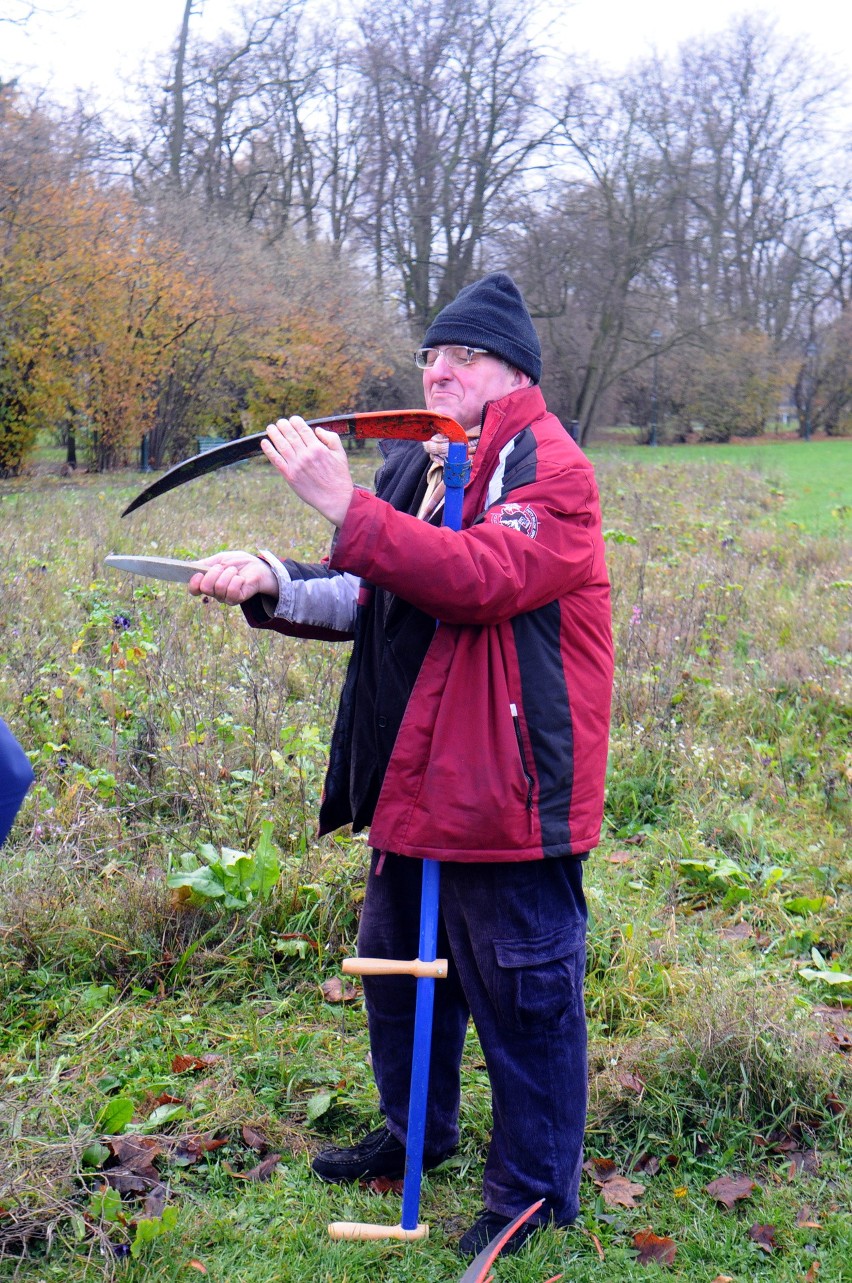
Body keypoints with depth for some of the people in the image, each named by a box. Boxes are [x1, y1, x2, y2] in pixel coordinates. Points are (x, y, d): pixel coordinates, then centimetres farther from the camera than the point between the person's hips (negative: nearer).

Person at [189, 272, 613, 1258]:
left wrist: (347, 509, -35)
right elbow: (367, 601, 14)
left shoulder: (550, 471, -11)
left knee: (523, 994, 2)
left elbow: (485, 575, -29)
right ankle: (416, 1133, 44)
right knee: (396, 961, 22)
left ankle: (534, 1190, 21)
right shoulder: (416, 467, 15)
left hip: (511, 788, -9)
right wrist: (273, 584, -4)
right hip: (414, 779, 9)